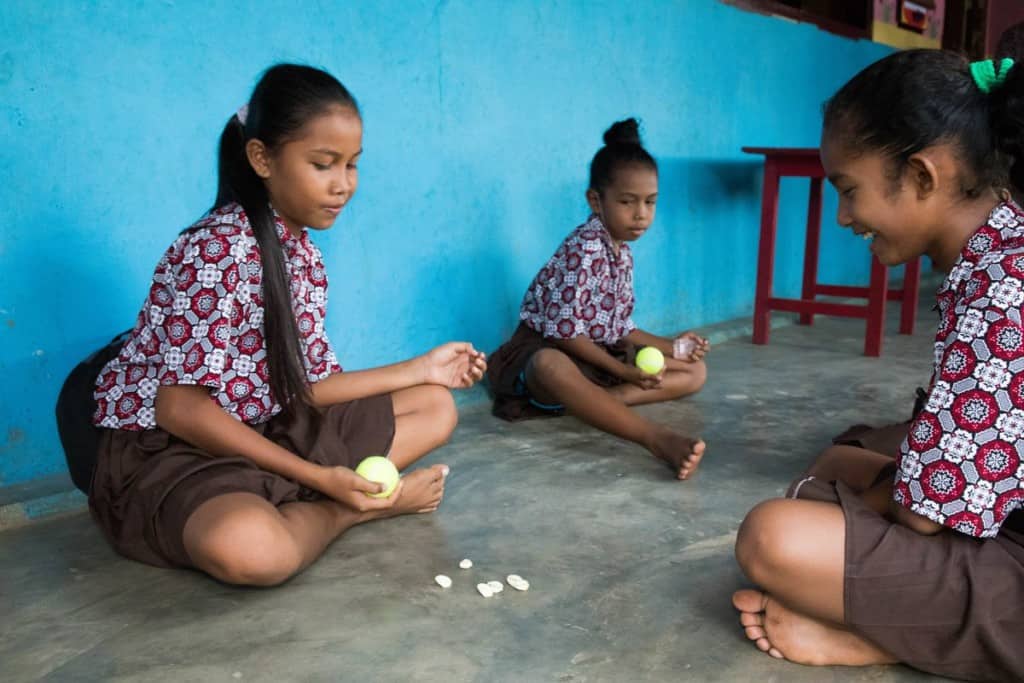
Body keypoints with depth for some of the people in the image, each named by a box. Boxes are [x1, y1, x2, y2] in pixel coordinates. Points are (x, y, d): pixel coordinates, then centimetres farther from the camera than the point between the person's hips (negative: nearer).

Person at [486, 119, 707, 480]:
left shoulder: (623, 252, 8)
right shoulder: (584, 248, -19)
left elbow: (619, 325, 13)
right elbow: (565, 331, -23)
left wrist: (669, 346, 1)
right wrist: (623, 371, -22)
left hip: (602, 353, 9)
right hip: (548, 350, -9)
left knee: (694, 370, 1)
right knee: (552, 368, -45)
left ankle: (594, 399, -25)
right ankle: (657, 437, -57)